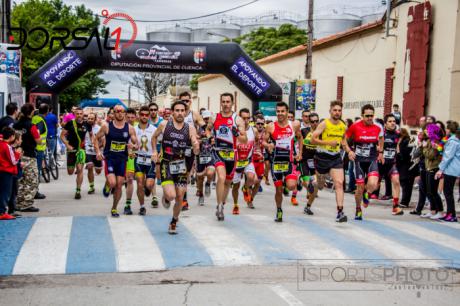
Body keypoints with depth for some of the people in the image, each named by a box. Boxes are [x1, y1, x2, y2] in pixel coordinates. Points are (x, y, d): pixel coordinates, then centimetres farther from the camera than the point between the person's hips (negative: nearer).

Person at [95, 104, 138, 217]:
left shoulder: (129, 128, 1)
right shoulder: (107, 126, -3)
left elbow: (136, 143, 6)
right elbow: (96, 138, 6)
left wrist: (133, 146, -18)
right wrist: (98, 151, -8)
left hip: (122, 159, 2)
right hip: (109, 158, -2)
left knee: (119, 186, 4)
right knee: (112, 183, -19)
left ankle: (114, 208, 23)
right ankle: (107, 187, 20)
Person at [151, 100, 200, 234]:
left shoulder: (190, 129, -3)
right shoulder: (164, 125, -3)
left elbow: (196, 152, -7)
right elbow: (154, 137, 16)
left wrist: (196, 147, -30)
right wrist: (154, 151, 4)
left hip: (181, 166, 2)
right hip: (166, 164, -2)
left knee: (179, 197, 6)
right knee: (171, 195, -19)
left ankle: (174, 222, 29)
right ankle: (165, 197, 18)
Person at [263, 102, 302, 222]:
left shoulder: (294, 125, 0)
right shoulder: (271, 127, -3)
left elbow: (300, 138, 17)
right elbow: (263, 141, 3)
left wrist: (300, 153, 11)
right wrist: (268, 145, -20)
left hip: (289, 161, 0)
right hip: (276, 161, 0)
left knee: (291, 186, -21)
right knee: (278, 190, 7)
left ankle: (287, 181, 16)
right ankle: (279, 211, 30)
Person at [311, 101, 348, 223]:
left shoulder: (343, 126, 5)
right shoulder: (324, 124, -10)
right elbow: (313, 139, -16)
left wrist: (344, 144, 7)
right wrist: (328, 142, -22)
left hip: (336, 158, 3)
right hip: (322, 157, -3)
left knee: (339, 183, -13)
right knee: (319, 185, 13)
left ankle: (340, 212, -16)